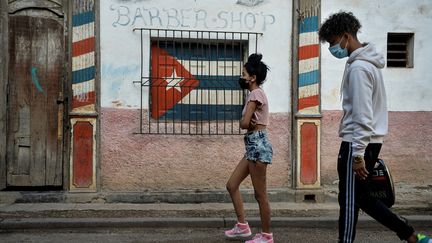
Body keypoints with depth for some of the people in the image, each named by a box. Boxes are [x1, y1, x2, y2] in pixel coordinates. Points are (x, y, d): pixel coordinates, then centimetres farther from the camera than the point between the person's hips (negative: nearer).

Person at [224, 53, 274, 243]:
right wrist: (250, 123, -5)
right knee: (232, 185, 13)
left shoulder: (255, 94, -12)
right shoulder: (254, 94, 19)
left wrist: (248, 123, 1)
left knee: (260, 194, -2)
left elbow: (244, 123, -19)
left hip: (258, 144, -11)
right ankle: (242, 226, 20)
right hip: (253, 145, 11)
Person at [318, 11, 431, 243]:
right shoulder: (367, 62, 14)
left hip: (357, 143, -10)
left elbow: (362, 115, -21)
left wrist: (358, 154, -21)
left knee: (349, 200, 0)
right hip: (369, 141, 10)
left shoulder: (358, 67, -16)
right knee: (360, 197, 16)